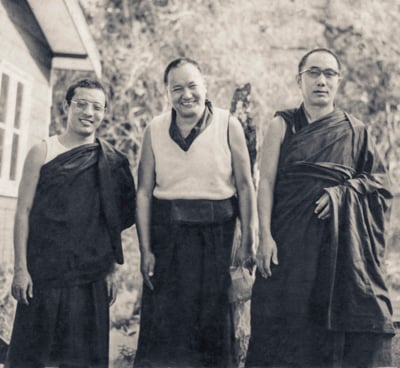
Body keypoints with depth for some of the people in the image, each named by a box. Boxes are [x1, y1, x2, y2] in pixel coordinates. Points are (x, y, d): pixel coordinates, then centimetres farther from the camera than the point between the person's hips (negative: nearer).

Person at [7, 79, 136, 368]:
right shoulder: (42, 152, -1)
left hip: (89, 275, 2)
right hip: (43, 271, -2)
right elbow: (23, 211, -2)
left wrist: (111, 271, 6)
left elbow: (114, 224, 9)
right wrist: (21, 267, -7)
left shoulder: (112, 162, 5)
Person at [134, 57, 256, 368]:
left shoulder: (229, 126, -1)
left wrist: (247, 242, -7)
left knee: (212, 323, 7)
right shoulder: (155, 130, 4)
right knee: (163, 323, 5)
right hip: (167, 232, 1)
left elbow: (245, 186, -2)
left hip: (216, 233, -1)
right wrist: (146, 249, -3)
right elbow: (144, 192, 3)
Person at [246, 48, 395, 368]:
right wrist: (265, 236, -12)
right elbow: (266, 181, -1)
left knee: (346, 319, -1)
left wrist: (341, 192, -10)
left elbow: (379, 182, 9)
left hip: (344, 240, 1)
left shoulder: (356, 131, 10)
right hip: (291, 236, -1)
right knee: (288, 323, 1)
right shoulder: (283, 125, 7)